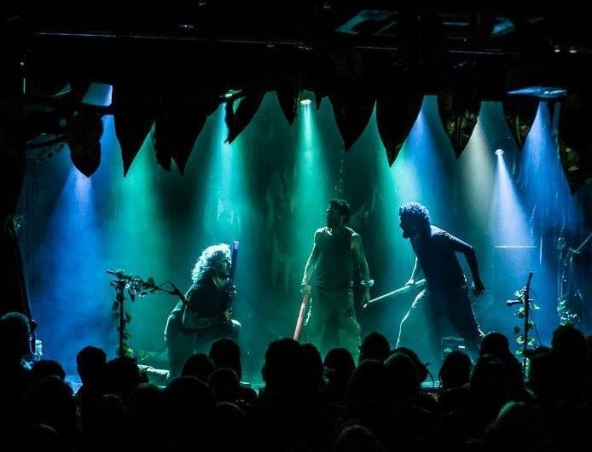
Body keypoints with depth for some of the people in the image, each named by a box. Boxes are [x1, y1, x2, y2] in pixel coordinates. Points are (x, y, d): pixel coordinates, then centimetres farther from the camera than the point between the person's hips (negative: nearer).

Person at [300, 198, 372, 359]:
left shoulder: (353, 238, -4)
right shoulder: (320, 234, 5)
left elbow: (362, 264, 1)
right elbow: (313, 258, 15)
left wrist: (366, 289, -5)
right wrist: (306, 281, 6)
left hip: (343, 292, -3)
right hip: (320, 290, 3)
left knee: (349, 331, -12)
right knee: (314, 330, 6)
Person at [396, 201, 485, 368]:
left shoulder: (438, 237, -23)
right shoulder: (415, 238, -1)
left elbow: (469, 250, -19)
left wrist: (477, 281, -18)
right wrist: (413, 278, 12)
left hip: (454, 291, -7)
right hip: (432, 291, 8)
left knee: (471, 335, -4)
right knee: (409, 325, 6)